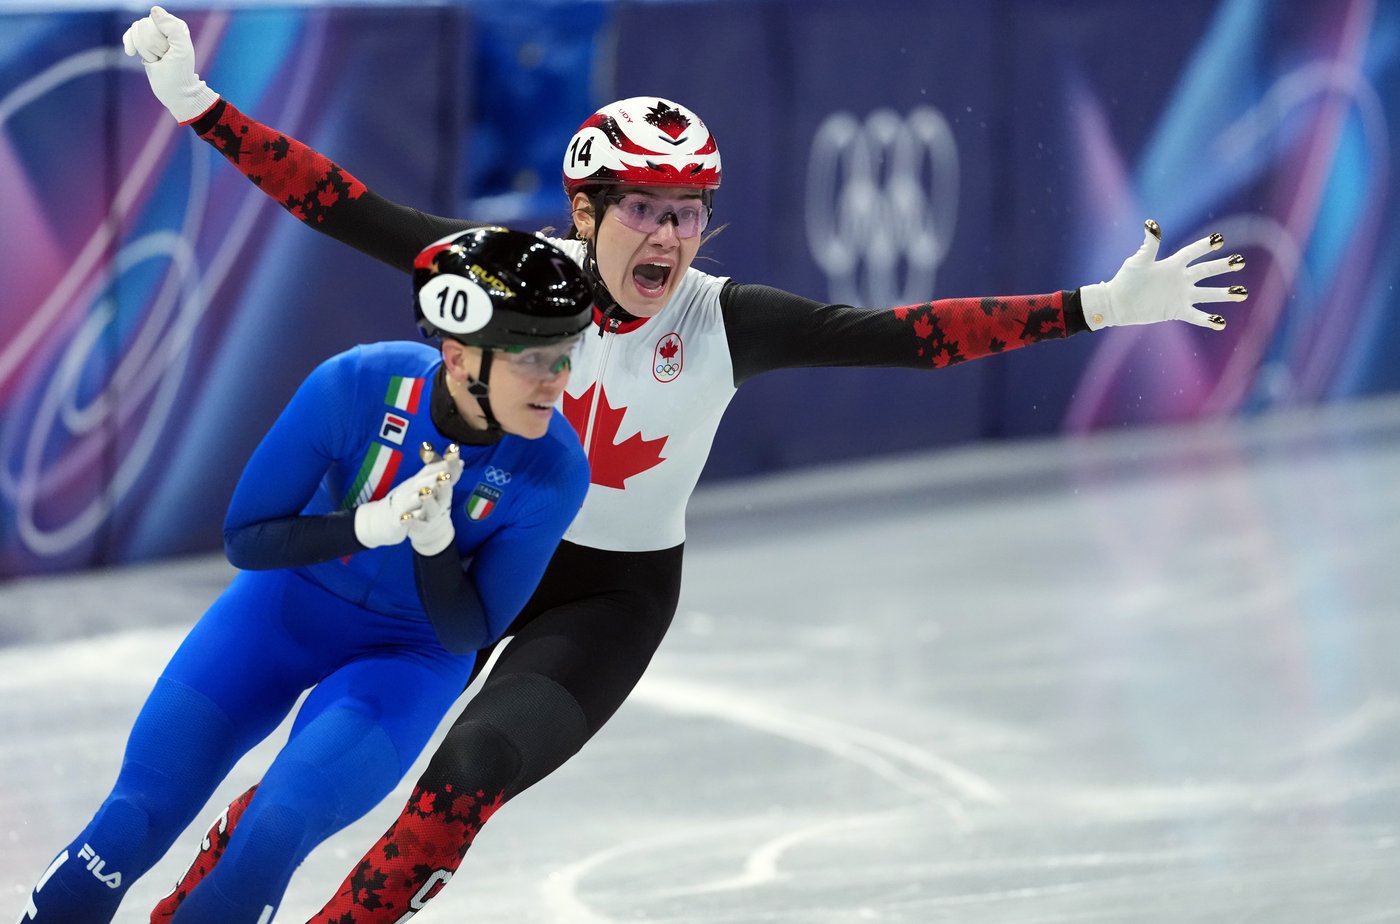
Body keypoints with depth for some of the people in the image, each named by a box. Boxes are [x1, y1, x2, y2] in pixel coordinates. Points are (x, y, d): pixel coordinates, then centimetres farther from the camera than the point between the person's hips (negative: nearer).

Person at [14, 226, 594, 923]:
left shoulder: (553, 470, -24)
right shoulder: (359, 385, -26)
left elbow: (465, 635, -16)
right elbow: (244, 537, -17)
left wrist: (433, 536, -35)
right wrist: (372, 524, -34)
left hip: (407, 655, 0)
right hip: (284, 608, 1)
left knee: (271, 835, -24)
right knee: (131, 825, -8)